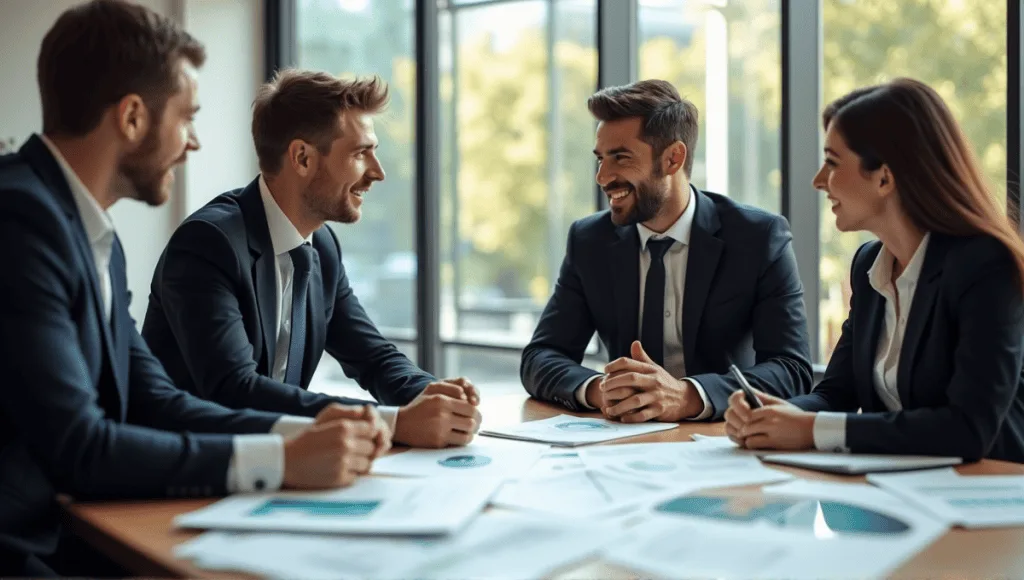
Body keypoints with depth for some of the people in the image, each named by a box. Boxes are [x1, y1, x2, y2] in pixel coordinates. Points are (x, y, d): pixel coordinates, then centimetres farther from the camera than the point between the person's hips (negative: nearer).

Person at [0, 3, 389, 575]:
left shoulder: (95, 233, 9)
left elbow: (150, 399, 8)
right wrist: (282, 461, -18)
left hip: (73, 533, 8)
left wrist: (300, 431, -5)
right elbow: (74, 447, -22)